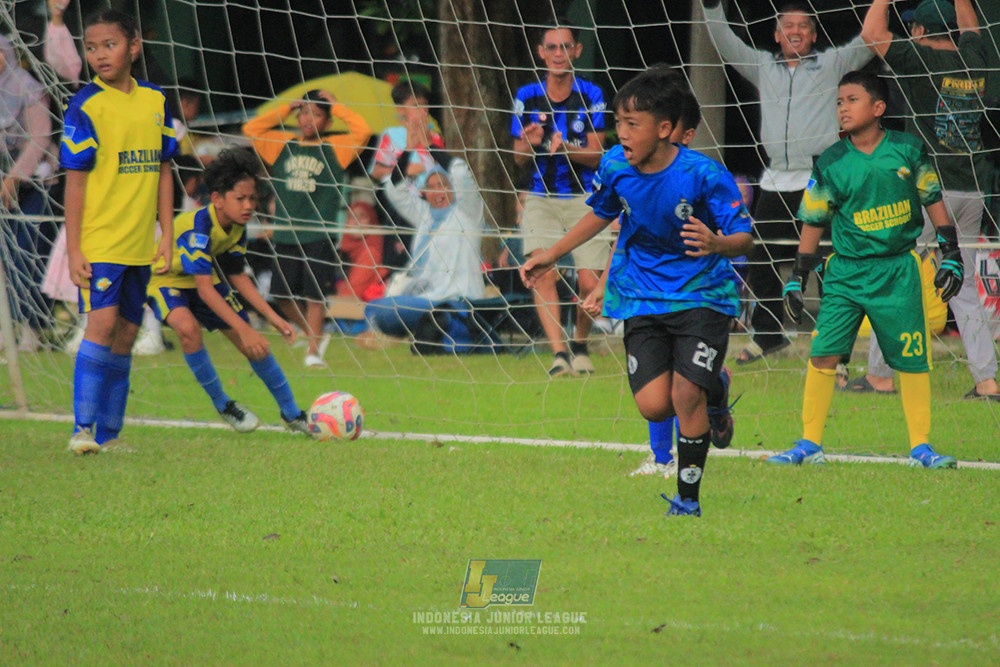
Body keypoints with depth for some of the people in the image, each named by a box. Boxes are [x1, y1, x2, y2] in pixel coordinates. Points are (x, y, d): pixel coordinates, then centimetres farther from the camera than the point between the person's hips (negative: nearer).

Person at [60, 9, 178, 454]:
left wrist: (167, 234, 11)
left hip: (139, 245, 5)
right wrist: (73, 248, -11)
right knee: (102, 322, -17)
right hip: (98, 242, -5)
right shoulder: (85, 107, -8)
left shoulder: (155, 102, 7)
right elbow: (75, 181, -8)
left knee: (125, 334, 9)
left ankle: (109, 434, 17)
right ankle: (83, 428, -14)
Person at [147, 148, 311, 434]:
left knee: (253, 344, 5)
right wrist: (244, 329, -41)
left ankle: (292, 414, 25)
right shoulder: (198, 228, -36)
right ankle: (223, 405, -16)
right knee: (188, 326, -37)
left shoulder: (237, 229, -11)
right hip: (165, 280, -7)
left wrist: (273, 317, -1)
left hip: (203, 279, 7)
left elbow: (238, 277, 4)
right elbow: (205, 290, -39)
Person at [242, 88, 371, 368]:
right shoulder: (282, 144, 10)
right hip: (285, 236, 4)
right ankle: (312, 333, 27)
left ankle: (313, 350, 5)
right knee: (283, 295, 6)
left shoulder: (335, 148, 2)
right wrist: (287, 109, 6)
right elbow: (251, 129, 6)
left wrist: (336, 106, -1)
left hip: (319, 236, -4)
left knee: (315, 295, -4)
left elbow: (362, 130, -10)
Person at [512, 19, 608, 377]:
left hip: (584, 199, -1)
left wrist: (565, 148, -25)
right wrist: (529, 144, -17)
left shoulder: (591, 96, -2)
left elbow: (595, 156, -6)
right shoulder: (527, 97, 1)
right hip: (541, 198, 1)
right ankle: (559, 352, -23)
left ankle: (580, 344, 19)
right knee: (542, 273, -20)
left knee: (590, 283, -8)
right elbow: (518, 158, 6)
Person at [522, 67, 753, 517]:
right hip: (641, 297, 4)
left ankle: (688, 498, 6)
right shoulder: (614, 167, -7)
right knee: (654, 405, -10)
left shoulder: (703, 175, -20)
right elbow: (601, 214, 15)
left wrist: (717, 244, -38)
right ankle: (712, 389, 26)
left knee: (686, 397, -15)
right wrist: (552, 255, 16)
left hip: (702, 293, -4)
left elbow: (744, 238, -16)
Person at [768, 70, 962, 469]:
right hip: (846, 272, 0)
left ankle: (920, 447, 13)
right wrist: (796, 280, 6)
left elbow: (933, 201, 8)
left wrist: (951, 257, 6)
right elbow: (813, 223, 7)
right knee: (823, 354, -8)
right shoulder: (831, 163, -1)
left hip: (898, 272, 0)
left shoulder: (909, 150, -2)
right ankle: (809, 445, 3)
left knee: (912, 360, 1)